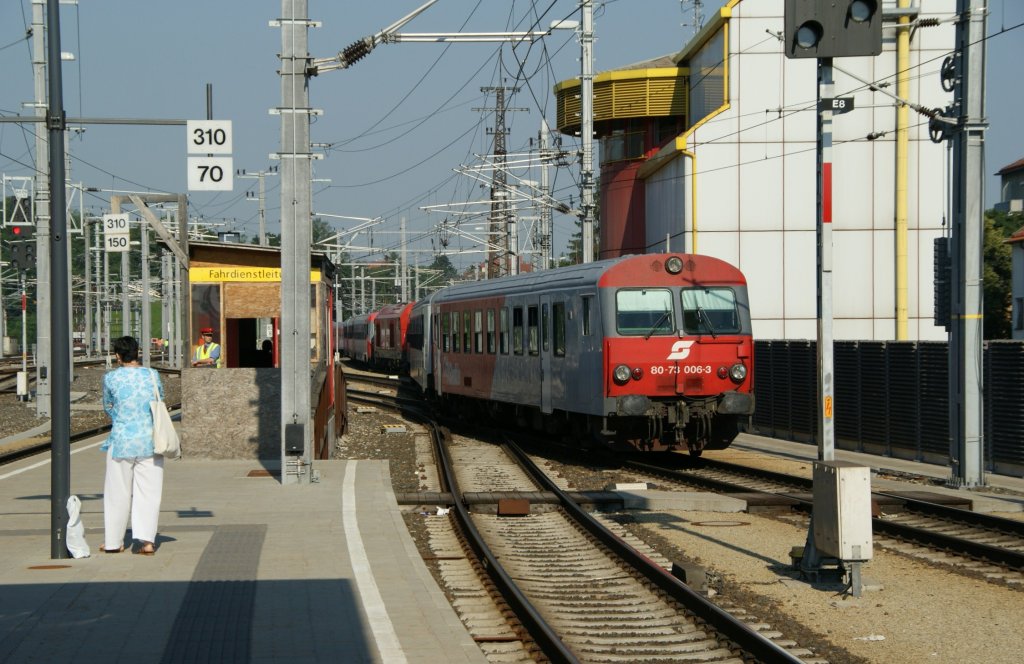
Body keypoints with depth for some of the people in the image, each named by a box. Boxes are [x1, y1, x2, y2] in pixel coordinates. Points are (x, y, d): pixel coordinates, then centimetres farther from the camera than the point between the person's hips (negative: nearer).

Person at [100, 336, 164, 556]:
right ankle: (147, 540, -3)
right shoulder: (153, 376, -2)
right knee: (148, 492, 4)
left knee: (118, 493, 9)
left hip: (121, 441, -1)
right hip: (150, 441, 1)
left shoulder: (111, 378, -6)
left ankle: (113, 542, 18)